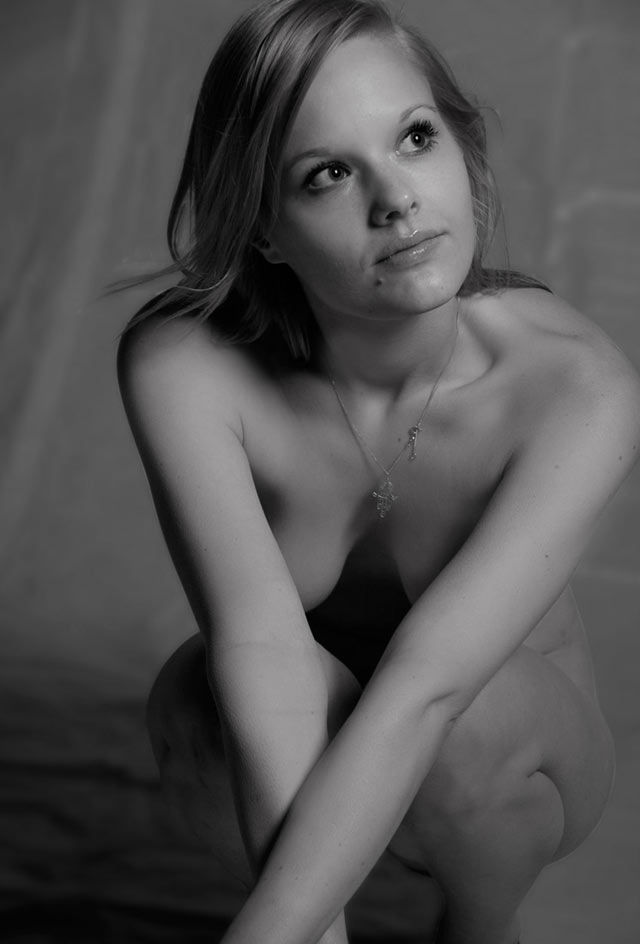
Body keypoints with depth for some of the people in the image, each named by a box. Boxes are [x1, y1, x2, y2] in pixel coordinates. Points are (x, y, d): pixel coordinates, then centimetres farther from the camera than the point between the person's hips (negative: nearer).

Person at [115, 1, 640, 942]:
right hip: (294, 749, 0)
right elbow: (260, 648, -36)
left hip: (515, 748, 0)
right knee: (201, 693, -33)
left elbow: (426, 689, -38)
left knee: (466, 726, -34)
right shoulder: (179, 364, -27)